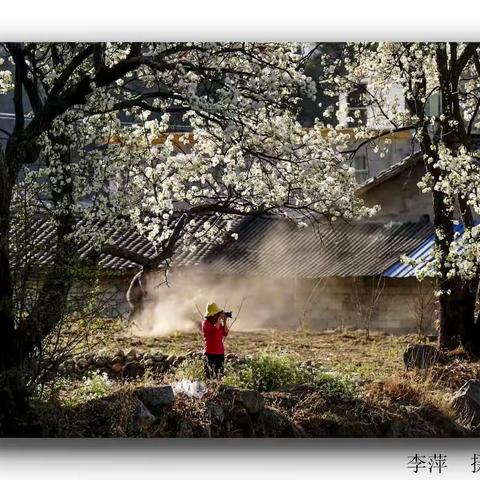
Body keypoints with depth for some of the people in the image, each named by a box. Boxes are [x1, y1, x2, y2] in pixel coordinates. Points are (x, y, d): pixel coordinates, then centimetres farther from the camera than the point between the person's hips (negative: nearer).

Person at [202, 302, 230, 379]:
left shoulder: (219, 322, 12)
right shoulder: (206, 323, -7)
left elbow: (225, 333, 9)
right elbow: (214, 329, -25)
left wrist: (224, 321, 0)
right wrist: (219, 318, -17)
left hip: (220, 353, 7)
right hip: (210, 353, -7)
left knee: (220, 375, 6)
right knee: (211, 376, -10)